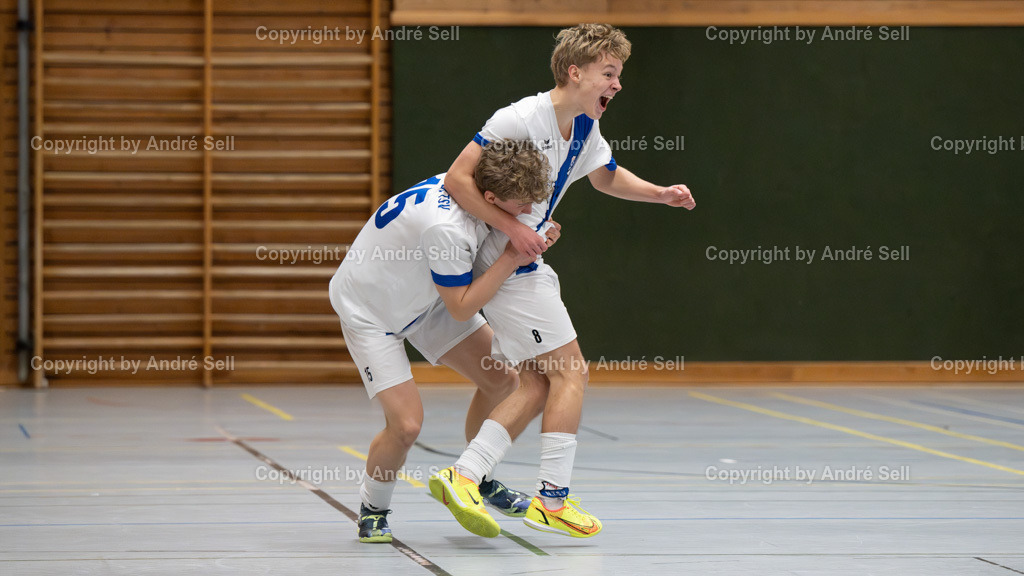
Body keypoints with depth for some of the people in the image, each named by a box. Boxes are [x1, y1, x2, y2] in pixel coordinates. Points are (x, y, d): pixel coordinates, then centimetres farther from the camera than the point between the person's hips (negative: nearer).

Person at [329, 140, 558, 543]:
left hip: (424, 297, 8)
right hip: (368, 309, -8)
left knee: (503, 380, 2)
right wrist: (511, 259, -27)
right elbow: (461, 308, -26)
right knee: (406, 425, -19)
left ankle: (476, 478, 25)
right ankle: (373, 509, 10)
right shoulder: (445, 227, -39)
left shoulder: (469, 184, -14)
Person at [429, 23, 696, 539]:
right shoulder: (521, 118, -21)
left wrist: (661, 194, 11)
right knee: (570, 370, -7)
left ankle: (463, 476, -1)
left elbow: (607, 177, 27)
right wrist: (511, 227, -25)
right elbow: (457, 178, -22)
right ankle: (551, 500, -3)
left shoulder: (584, 128, 7)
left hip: (525, 266, 9)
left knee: (538, 383, 5)